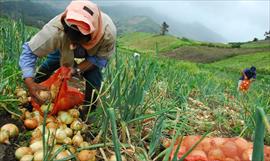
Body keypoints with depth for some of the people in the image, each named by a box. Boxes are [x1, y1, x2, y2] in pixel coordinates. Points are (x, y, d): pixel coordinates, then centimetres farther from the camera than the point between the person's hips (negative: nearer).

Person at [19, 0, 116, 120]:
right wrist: (29, 82, -44)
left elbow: (101, 58, -25)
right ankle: (31, 98, 23)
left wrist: (77, 69, -38)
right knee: (48, 65, -4)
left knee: (93, 75, -19)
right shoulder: (55, 30, -44)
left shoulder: (108, 33, -44)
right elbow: (29, 51, -33)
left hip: (95, 51, -1)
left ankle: (89, 110, 5)